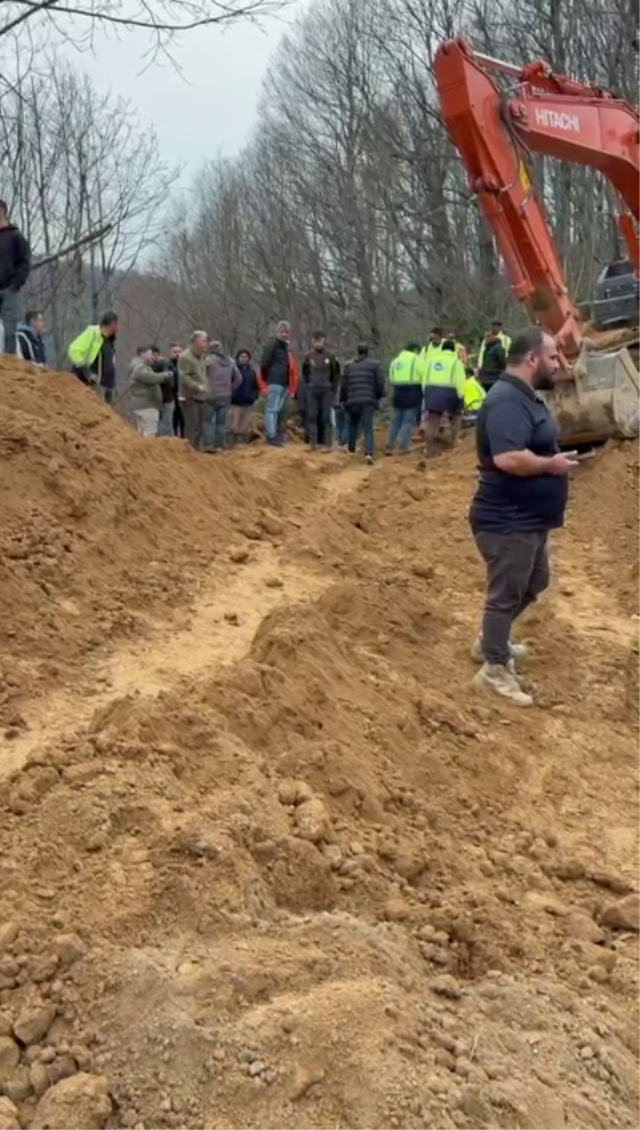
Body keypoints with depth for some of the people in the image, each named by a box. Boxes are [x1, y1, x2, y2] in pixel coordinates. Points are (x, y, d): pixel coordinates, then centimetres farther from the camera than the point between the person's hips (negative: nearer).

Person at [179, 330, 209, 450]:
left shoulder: (202, 356, 15)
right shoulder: (185, 357, -12)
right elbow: (184, 377, -19)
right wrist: (198, 387, -23)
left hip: (201, 397, 9)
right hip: (190, 398, -9)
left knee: (200, 430, 13)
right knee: (192, 428, -10)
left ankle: (197, 451, 21)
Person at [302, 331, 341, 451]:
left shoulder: (330, 356, -2)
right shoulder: (309, 356, 4)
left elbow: (336, 374, 5)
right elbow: (305, 373, 16)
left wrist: (334, 390, 3)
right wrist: (307, 385, 9)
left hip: (326, 391, -2)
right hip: (312, 391, 2)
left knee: (326, 417, -2)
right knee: (312, 416, 0)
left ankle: (327, 444, -1)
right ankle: (312, 442, 2)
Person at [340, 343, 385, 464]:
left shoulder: (349, 365, 8)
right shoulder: (374, 365, 1)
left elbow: (344, 384, 6)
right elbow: (380, 383, 0)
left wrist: (343, 399, 16)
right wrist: (379, 396, 17)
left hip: (352, 400, 2)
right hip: (368, 400, -2)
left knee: (352, 424, 24)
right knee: (368, 428, -6)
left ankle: (351, 448, 34)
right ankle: (369, 453, -22)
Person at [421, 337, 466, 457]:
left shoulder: (431, 359, 14)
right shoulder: (456, 361, 2)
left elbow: (424, 378, 11)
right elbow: (459, 382, -6)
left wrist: (426, 393, 16)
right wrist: (459, 397, -2)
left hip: (431, 391, 3)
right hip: (449, 392, -3)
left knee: (432, 422, 5)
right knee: (455, 416, 23)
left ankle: (428, 448, -1)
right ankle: (454, 442, 22)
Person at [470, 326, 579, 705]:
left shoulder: (525, 397, 11)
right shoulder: (507, 401, -24)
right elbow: (509, 459, -35)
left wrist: (555, 458, 9)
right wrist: (551, 464, -21)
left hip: (528, 519, 11)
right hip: (508, 522, -11)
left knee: (534, 584, 25)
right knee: (506, 595, 3)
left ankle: (490, 642, 40)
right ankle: (495, 670, 18)